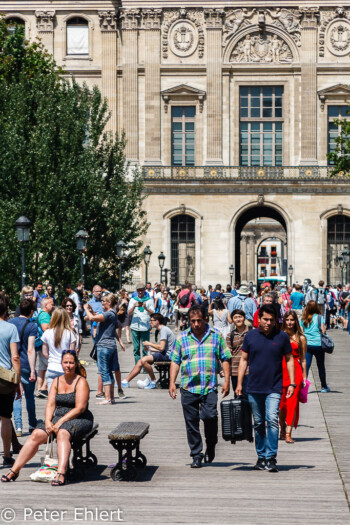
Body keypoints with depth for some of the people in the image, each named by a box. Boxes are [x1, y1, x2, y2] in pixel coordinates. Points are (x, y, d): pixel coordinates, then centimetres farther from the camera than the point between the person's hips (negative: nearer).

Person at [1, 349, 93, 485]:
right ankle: (14, 470, -13)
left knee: (62, 433, -36)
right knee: (36, 435, -17)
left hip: (79, 419, -5)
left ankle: (61, 474, -48)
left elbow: (80, 408, -13)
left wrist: (61, 422, -19)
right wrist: (48, 421, -11)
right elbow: (50, 404, 7)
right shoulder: (56, 381, 14)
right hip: (58, 419, 5)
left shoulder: (81, 382, -4)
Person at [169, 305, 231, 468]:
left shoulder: (216, 335, 6)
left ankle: (210, 448, 9)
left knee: (210, 416, -16)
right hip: (188, 388, 2)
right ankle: (196, 455, 16)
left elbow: (225, 359, 8)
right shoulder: (182, 338, 8)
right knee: (191, 422, 4)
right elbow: (175, 361, 9)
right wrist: (172, 383, 0)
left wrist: (227, 381, 0)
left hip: (210, 387, -2)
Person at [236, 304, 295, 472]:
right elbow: (244, 360, 9)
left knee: (272, 420, -16)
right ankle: (261, 457, 21)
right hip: (254, 388, 2)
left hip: (274, 389, -2)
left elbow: (289, 359, 8)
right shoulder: (250, 336, 3)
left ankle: (271, 458, -13)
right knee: (258, 424, 10)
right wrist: (239, 383, 3)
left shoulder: (282, 337, 1)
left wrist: (292, 383, 1)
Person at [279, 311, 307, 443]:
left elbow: (303, 359, 10)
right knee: (281, 403, 4)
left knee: (292, 402, -6)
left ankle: (288, 433, -5)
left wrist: (304, 377, 7)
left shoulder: (300, 338, 7)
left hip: (295, 371, -1)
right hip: (280, 370, 1)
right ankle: (282, 430, 23)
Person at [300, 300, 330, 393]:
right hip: (318, 344, -2)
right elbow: (323, 330, -9)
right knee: (321, 366, 13)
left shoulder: (303, 319, 3)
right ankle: (324, 387, 26)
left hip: (306, 344, 2)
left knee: (306, 365, 0)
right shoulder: (319, 317, -6)